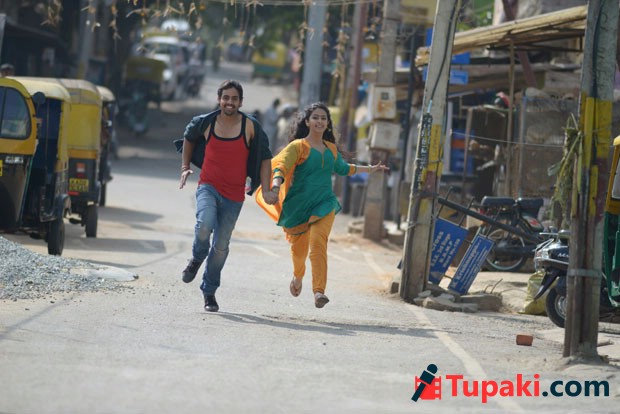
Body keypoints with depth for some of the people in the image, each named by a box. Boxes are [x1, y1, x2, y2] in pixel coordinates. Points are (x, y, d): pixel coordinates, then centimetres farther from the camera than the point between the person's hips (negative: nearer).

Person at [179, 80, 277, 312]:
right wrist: (185, 167, 16)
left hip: (233, 195, 0)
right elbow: (189, 138, 21)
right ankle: (197, 258, 2)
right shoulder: (205, 123, -3)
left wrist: (266, 190, -5)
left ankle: (209, 291, 24)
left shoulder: (250, 127, -7)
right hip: (208, 187, 0)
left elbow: (265, 158, 2)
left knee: (221, 246, 6)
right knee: (205, 225, -29)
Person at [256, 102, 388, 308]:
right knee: (299, 248, 11)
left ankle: (319, 291, -30)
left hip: (324, 204, 2)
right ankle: (298, 276, 47)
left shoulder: (331, 149, 13)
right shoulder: (298, 146, -5)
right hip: (299, 205, -2)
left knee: (318, 243, -21)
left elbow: (343, 168, 34)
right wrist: (276, 184, -42)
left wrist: (370, 169, 41)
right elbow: (281, 167, -21)